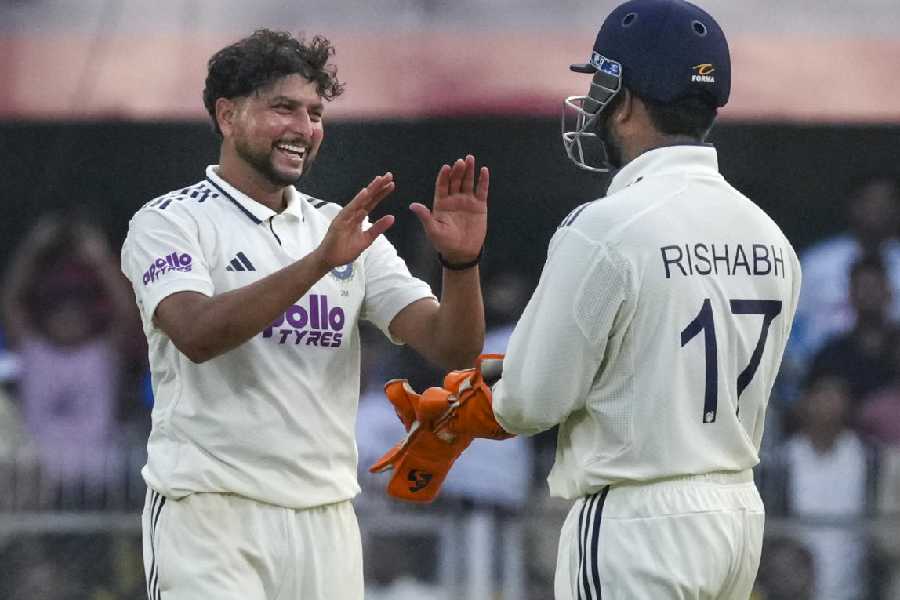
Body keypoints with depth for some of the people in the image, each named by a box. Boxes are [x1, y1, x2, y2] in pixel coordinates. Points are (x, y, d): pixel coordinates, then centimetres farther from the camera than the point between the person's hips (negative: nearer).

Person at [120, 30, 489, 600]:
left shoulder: (345, 229, 14)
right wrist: (322, 260, -28)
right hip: (210, 511, -5)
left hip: (327, 521, 5)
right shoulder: (169, 222, -1)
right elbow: (199, 333, -21)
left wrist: (460, 262, -14)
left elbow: (451, 346, 6)